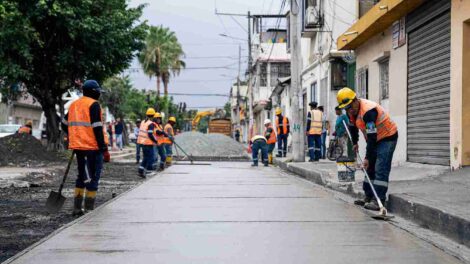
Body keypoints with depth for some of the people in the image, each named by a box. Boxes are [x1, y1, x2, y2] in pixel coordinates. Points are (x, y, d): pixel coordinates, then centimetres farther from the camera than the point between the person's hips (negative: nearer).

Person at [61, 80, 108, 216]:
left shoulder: (74, 105, 13)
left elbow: (64, 124, 19)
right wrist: (104, 148, -14)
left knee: (82, 176, 17)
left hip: (78, 147, 8)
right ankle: (89, 209, -2)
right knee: (93, 178, -1)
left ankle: (77, 208, 19)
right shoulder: (93, 105, -11)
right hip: (92, 147, -8)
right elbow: (97, 128, -16)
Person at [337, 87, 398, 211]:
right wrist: (355, 143, 24)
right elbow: (353, 126, 18)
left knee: (380, 169, -17)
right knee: (370, 168, 13)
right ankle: (369, 197, 20)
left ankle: (378, 201, -19)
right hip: (374, 139, 10)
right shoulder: (352, 110, -4)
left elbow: (372, 137, -34)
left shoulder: (368, 110, -32)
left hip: (387, 137, -10)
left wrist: (367, 157, -34)